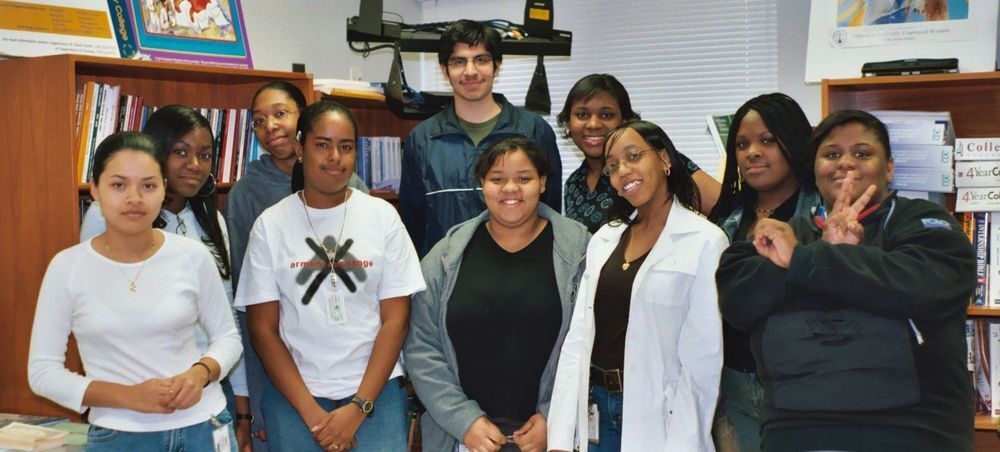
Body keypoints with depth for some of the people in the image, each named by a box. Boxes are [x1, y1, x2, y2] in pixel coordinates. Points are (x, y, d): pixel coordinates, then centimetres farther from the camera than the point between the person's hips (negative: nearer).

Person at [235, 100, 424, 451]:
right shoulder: (270, 225, -1)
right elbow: (263, 329, -1)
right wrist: (311, 413, -10)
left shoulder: (383, 216, 0)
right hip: (293, 394, 0)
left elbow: (395, 320, -2)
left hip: (375, 390, 0)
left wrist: (358, 407, -10)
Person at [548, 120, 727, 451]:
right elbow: (577, 338, 4)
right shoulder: (604, 239, 8)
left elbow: (702, 356, -12)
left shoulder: (704, 241, -9)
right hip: (596, 411, 5)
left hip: (657, 417, -5)